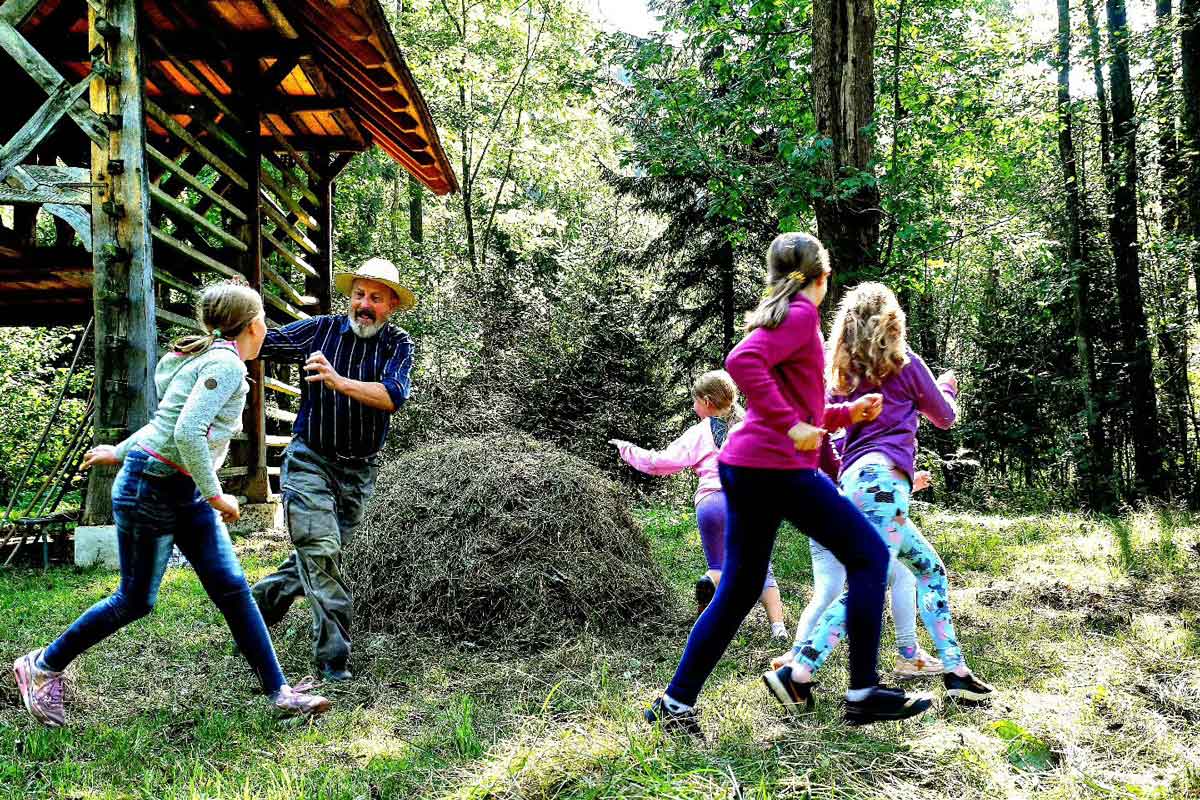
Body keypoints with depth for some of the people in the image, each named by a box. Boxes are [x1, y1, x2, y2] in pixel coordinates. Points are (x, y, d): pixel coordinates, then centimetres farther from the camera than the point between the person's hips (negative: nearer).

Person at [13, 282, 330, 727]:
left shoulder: (213, 360, 12)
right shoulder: (225, 364, -18)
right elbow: (187, 433, -28)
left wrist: (121, 452, 29)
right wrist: (215, 495, -21)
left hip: (187, 493, 9)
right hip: (151, 487, -9)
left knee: (233, 589, 3)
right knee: (135, 601, 5)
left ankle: (279, 692, 4)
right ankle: (42, 667, 26)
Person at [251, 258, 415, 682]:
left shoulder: (398, 344, -4)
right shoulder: (321, 329, -3)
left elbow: (394, 395, -22)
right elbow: (261, 342, 5)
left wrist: (339, 381, -35)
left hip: (359, 471, 2)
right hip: (310, 461, -2)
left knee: (319, 555, 15)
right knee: (322, 554, -14)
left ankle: (261, 601, 41)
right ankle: (334, 655, -7)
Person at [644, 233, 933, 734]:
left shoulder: (780, 315, 22)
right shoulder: (801, 314, -6)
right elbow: (741, 361, -24)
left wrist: (848, 413, 23)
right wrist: (792, 425, -21)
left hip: (744, 467, 9)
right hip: (777, 467, -9)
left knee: (738, 589, 13)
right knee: (868, 554, 3)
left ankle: (676, 703, 14)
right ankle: (863, 693, 6)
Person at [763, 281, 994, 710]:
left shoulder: (845, 373, 17)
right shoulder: (905, 363, 4)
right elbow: (945, 417, 16)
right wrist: (947, 386, 36)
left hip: (855, 481, 8)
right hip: (883, 478, -8)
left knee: (929, 570, 18)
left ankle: (955, 672, 19)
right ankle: (796, 673, -21)